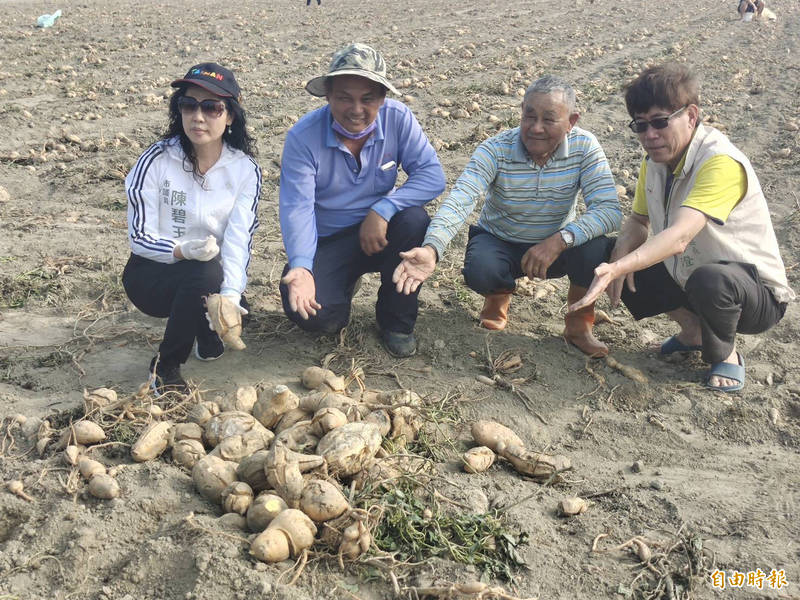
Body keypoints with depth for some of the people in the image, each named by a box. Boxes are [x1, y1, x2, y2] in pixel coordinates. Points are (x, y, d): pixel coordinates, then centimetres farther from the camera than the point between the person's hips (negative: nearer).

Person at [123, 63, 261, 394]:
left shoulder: (245, 170, -7)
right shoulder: (156, 161, -12)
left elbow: (239, 241, -17)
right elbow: (139, 238, -13)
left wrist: (230, 294, -35)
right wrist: (184, 251, -34)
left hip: (210, 274, 3)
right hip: (152, 273, -3)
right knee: (206, 272, -33)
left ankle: (207, 335, 13)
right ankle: (165, 366, -13)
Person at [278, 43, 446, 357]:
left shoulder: (397, 118, -13)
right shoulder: (303, 137, -18)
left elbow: (432, 175, -19)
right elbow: (297, 208, -23)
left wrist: (382, 210, -33)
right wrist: (301, 267, -39)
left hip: (377, 231, 2)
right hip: (326, 242, -1)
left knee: (413, 219, -31)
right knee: (313, 316, -25)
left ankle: (396, 320, -8)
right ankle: (344, 284, 15)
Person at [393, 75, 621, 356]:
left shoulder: (584, 147, -19)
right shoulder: (495, 150, -22)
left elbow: (609, 210, -26)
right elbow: (459, 201, -35)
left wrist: (560, 240, -43)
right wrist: (431, 250, -54)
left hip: (554, 246, 1)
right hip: (499, 243, -1)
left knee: (594, 246, -31)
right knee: (480, 272, -34)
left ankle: (579, 323, 0)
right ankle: (500, 293, 9)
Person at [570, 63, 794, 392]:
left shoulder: (721, 163, -29)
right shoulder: (655, 160, -3)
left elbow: (679, 238, -42)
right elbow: (638, 221, 9)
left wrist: (615, 269, -55)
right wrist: (621, 251, -15)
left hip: (756, 292, -8)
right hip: (685, 276, 8)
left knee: (709, 281, -41)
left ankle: (725, 354, -5)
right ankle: (693, 329, 14)